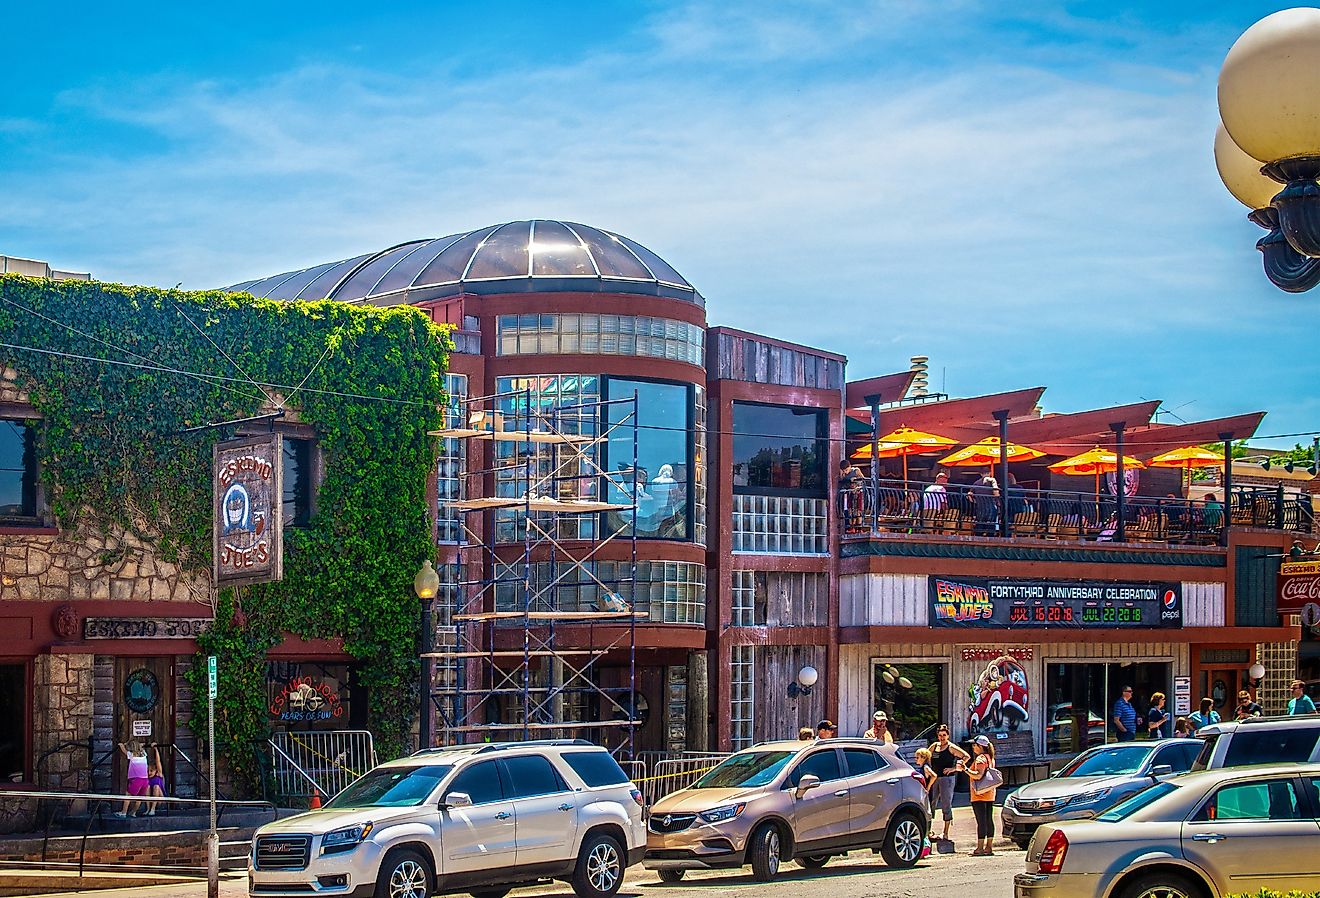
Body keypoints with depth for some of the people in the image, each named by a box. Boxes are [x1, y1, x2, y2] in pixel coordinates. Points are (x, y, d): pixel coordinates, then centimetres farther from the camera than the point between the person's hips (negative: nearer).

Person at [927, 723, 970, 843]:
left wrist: (955, 768, -13)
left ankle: (945, 834, 0)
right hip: (934, 778, 6)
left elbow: (967, 756, -12)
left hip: (947, 778, -6)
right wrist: (929, 768, 14)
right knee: (931, 805, 6)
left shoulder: (951, 747, -5)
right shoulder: (934, 746, 12)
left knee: (946, 805, -4)